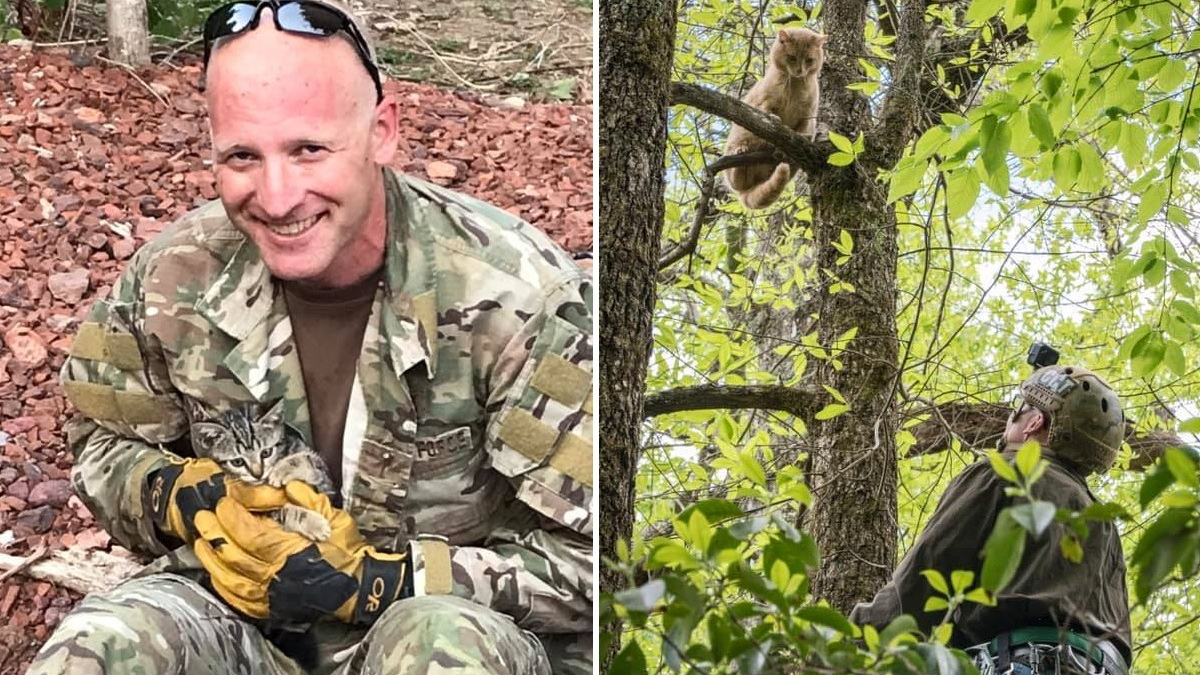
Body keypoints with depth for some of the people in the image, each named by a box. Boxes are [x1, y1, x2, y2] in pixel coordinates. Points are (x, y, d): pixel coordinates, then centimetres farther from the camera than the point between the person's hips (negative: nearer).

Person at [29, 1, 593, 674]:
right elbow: (106, 449, 12)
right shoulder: (175, 277, -6)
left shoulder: (523, 297, -19)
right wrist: (189, 501, -12)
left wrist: (378, 582, -24)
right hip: (241, 617, 3)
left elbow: (586, 559, -16)